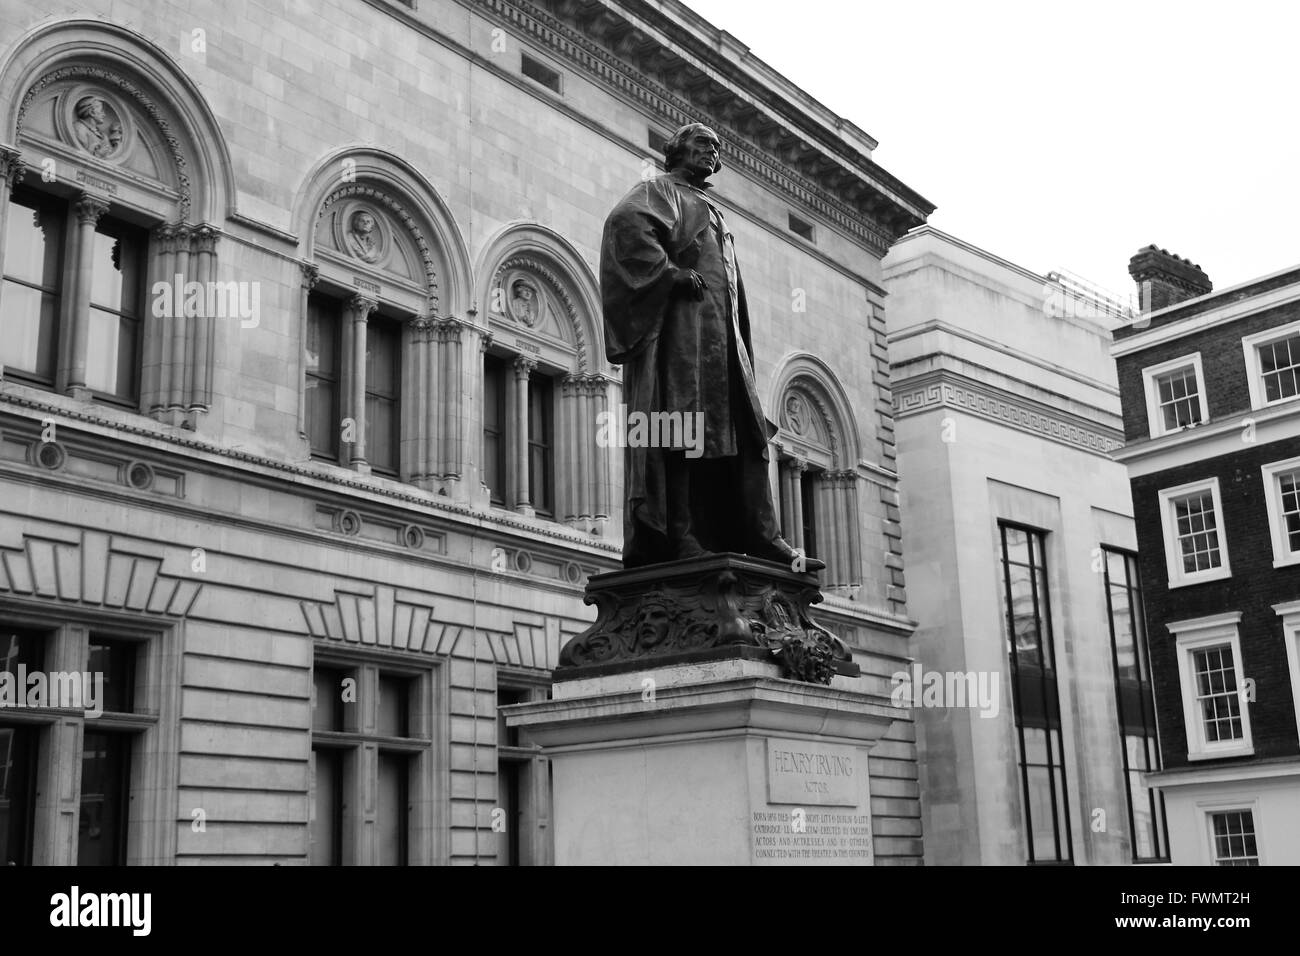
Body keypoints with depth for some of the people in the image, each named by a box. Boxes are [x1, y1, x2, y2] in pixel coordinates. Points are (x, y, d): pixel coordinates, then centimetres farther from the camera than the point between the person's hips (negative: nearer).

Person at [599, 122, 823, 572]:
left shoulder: (712, 213, 33)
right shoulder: (659, 190, 8)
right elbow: (625, 222, -14)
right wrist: (670, 272, -18)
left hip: (721, 332, 8)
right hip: (678, 322, -8)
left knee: (742, 434, 0)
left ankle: (759, 539, -3)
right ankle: (674, 536, -19)